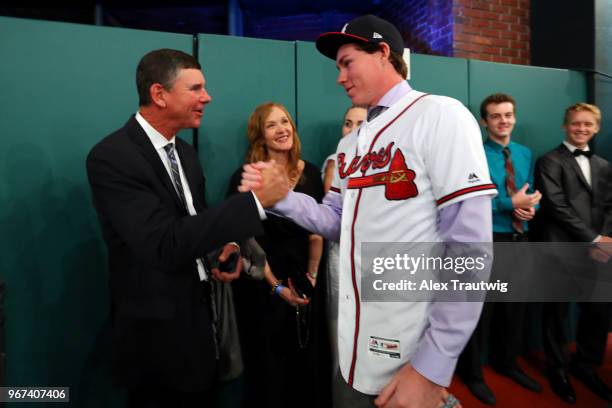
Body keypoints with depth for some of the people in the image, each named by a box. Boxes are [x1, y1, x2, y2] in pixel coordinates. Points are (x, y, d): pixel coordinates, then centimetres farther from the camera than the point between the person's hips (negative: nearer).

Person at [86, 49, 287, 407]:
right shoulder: (112, 157, -20)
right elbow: (166, 245, -30)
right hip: (160, 336, -7)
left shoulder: (185, 152, 6)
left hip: (201, 315, 8)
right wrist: (256, 200, -32)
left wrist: (225, 247, -5)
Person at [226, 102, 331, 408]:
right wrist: (277, 286, -11)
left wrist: (312, 275, 1)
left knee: (309, 362, 14)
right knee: (268, 365, 10)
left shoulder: (310, 173, 2)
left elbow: (317, 230, 6)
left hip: (305, 282, 4)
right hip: (261, 286, -3)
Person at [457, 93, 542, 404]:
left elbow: (531, 194, 12)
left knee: (515, 306, 20)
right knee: (481, 309, 6)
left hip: (519, 240, 7)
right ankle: (472, 373, 25)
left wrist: (531, 207, -10)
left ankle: (507, 362, 42)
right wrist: (511, 203, -23)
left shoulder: (526, 154, 10)